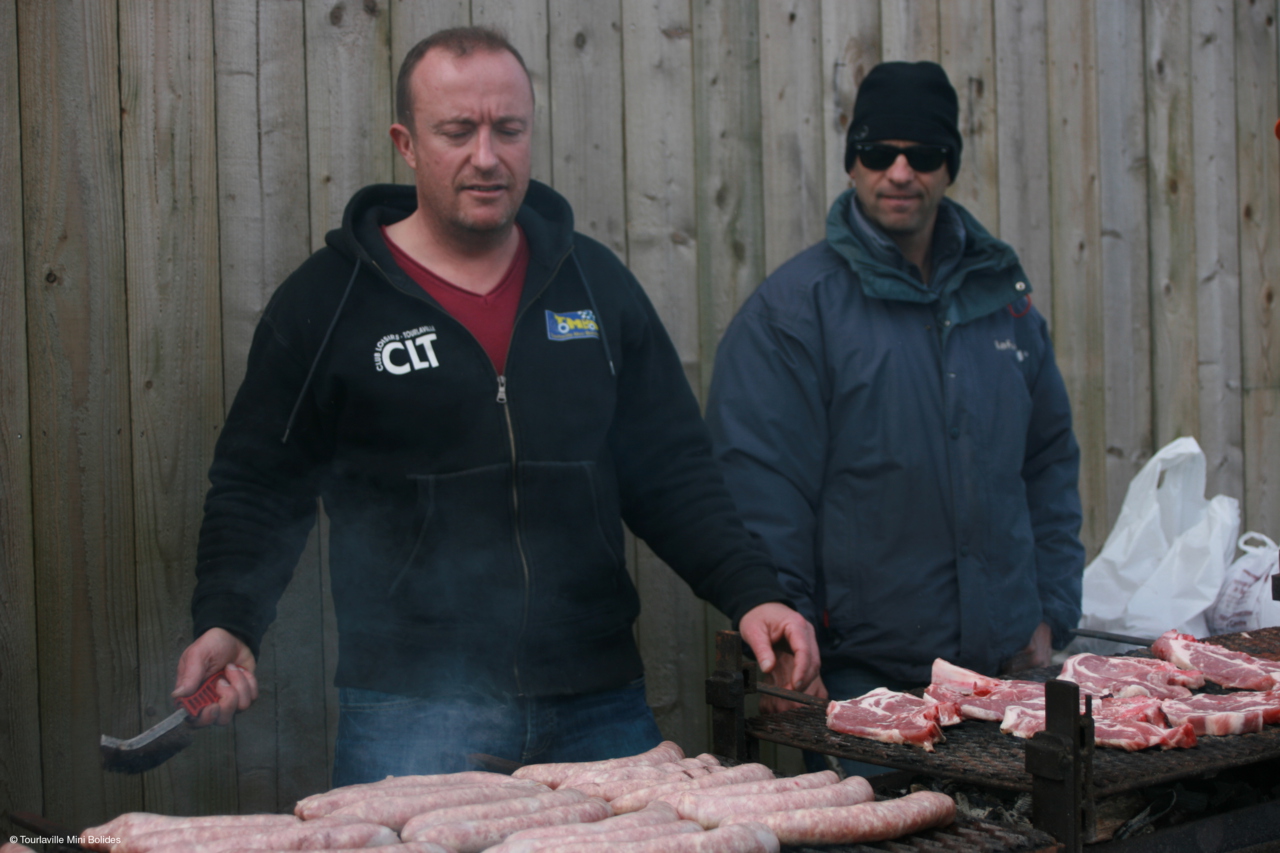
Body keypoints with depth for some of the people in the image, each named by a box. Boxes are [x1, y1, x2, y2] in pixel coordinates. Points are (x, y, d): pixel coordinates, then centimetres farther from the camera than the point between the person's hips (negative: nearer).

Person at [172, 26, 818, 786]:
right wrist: (228, 624, -14)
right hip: (412, 715, -3)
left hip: (598, 705, 3)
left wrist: (753, 595, -2)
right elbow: (259, 486, 2)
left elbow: (671, 469, 11)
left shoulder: (595, 282, 9)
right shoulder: (327, 300, 0)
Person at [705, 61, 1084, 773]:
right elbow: (759, 493, -11)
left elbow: (1050, 459, 18)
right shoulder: (795, 305, -7)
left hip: (1005, 672, 5)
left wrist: (1051, 610, 10)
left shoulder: (1002, 292, 11)